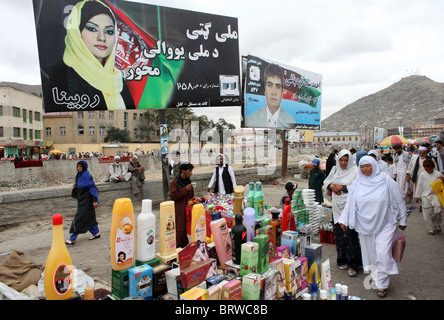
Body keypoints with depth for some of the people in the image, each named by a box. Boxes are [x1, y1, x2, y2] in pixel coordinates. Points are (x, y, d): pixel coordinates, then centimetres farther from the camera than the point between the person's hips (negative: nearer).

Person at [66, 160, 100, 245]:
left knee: (79, 218, -5)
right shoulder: (79, 175, 10)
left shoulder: (87, 175, -15)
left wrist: (95, 200, -20)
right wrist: (75, 185, -2)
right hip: (81, 199, 9)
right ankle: (96, 233, 26)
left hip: (86, 200, -9)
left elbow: (93, 188, -17)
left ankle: (73, 239, 0)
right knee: (89, 217, 15)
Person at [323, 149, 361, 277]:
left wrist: (342, 187, -17)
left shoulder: (355, 171, -6)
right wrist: (331, 186, -4)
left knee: (349, 235, -7)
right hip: (337, 207, 6)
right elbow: (326, 182, 17)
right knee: (338, 234, 9)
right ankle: (343, 260, 23)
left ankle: (352, 264, 5)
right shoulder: (335, 169, 12)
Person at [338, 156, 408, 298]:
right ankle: (375, 277, 28)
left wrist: (402, 220, 6)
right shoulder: (357, 184, 2)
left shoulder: (386, 180, -6)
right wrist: (343, 220, 7)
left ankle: (382, 285, 9)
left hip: (384, 224, -3)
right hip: (365, 225, 3)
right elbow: (349, 203, 8)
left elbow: (399, 199, 2)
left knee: (382, 253, -6)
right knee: (370, 253, 10)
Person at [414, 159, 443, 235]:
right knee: (427, 214, 2)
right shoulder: (422, 175, 4)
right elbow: (419, 186, 11)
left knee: (438, 209, -17)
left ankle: (437, 226, 8)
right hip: (425, 196, 1)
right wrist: (417, 196, 12)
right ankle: (431, 229, 17)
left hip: (435, 195, -1)